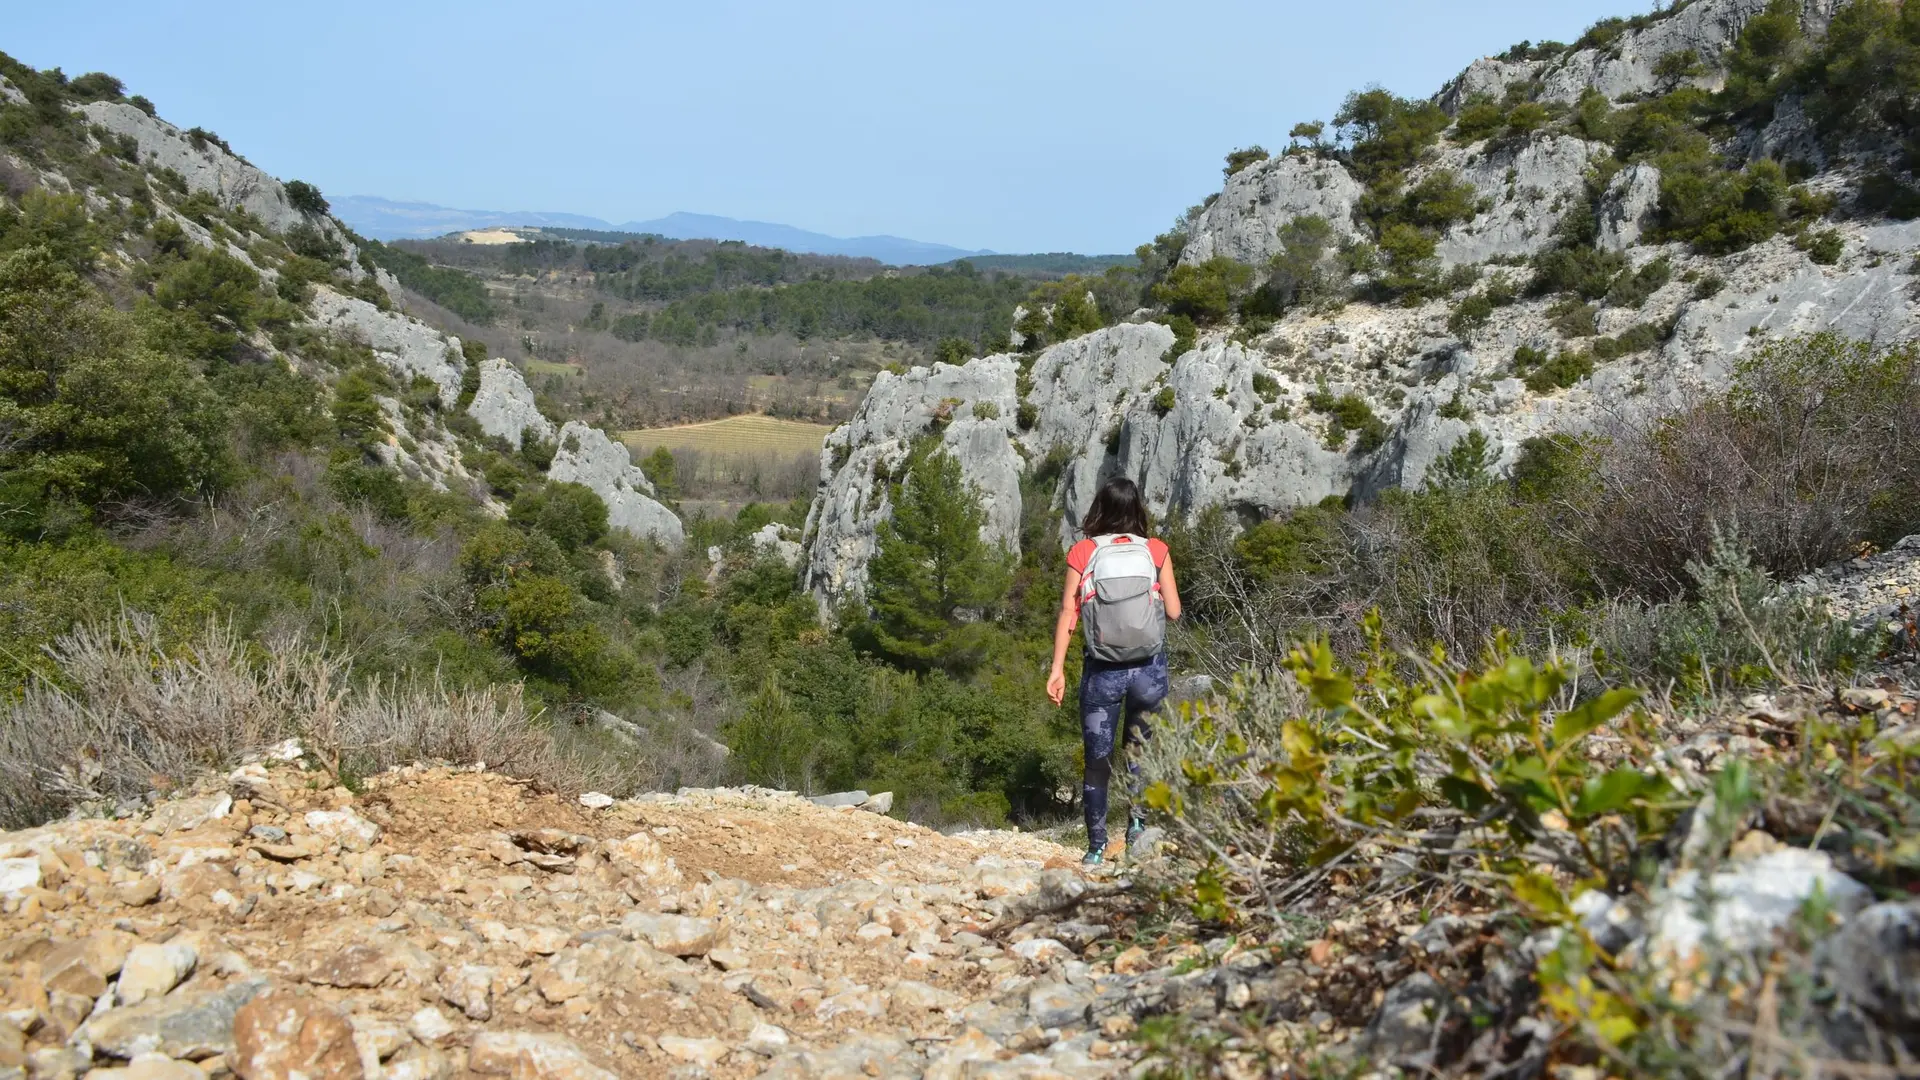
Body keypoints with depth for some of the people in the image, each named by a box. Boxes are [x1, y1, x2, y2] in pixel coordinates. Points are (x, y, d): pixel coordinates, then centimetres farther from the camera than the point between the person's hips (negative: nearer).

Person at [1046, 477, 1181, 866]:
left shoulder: (1082, 552, -2)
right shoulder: (1155, 551, -1)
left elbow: (1068, 614, -5)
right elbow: (1174, 611, 0)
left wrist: (1057, 669, -2)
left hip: (1102, 670, 0)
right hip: (1149, 668, 0)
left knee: (1097, 760, 10)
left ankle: (1096, 848, 13)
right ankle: (1138, 817, -6)